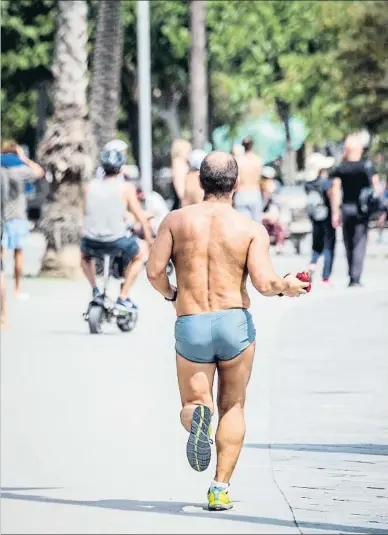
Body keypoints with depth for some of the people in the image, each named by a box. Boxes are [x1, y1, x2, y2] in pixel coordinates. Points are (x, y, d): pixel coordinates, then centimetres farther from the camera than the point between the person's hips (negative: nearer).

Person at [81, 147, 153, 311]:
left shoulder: (89, 187, 4)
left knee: (85, 255, 38)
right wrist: (150, 241, 10)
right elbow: (141, 218, -1)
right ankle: (123, 298, 18)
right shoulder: (126, 187, -4)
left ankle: (95, 290, 24)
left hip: (91, 241, 3)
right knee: (137, 257, 28)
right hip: (117, 241, -3)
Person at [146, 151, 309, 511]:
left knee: (193, 403, 11)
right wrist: (287, 287, 10)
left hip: (190, 325, 0)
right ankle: (220, 488, 8)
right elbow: (263, 283, -12)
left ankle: (197, 415, -27)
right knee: (232, 408, 16)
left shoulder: (177, 220, 2)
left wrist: (171, 294, 17)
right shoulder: (251, 229, -3)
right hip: (235, 322, 0)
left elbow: (154, 271, -4)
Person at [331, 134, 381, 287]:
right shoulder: (368, 167, 0)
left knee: (349, 244, 13)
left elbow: (335, 191, -4)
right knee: (360, 243, -4)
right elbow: (377, 188, -1)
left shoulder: (340, 169, 1)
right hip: (363, 210, -1)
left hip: (346, 208, 1)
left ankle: (352, 277, 18)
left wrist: (335, 213, -2)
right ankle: (355, 278, -15)